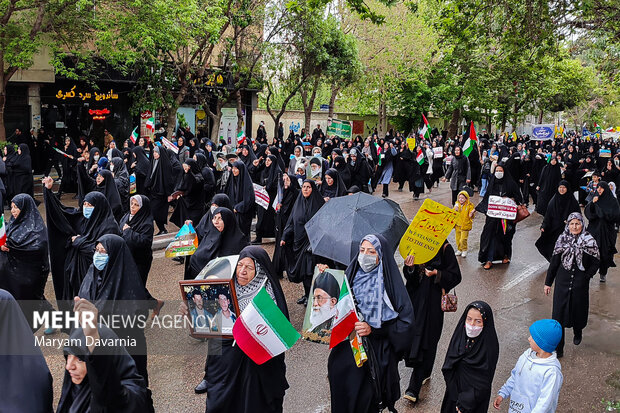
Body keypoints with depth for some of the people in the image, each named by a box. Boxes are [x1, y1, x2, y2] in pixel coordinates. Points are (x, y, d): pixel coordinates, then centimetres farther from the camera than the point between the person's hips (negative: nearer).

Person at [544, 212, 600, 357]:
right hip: (562, 283, 0)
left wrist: (585, 277, -12)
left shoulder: (590, 241, -5)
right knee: (559, 314, -2)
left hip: (580, 285, 0)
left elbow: (595, 264, 0)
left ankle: (577, 334, 50)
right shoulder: (562, 240, -2)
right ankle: (558, 348, 5)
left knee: (578, 310, 16)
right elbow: (554, 262, 3)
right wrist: (548, 282, 4)